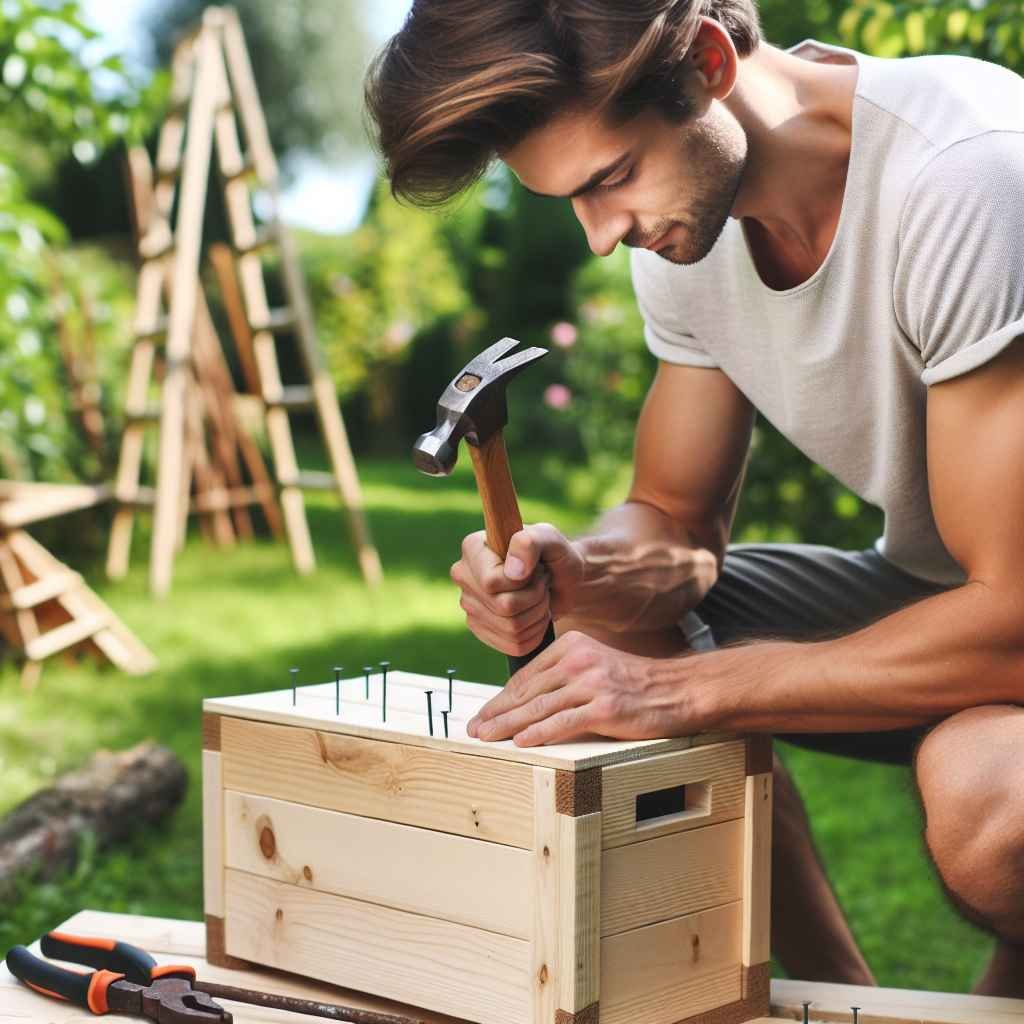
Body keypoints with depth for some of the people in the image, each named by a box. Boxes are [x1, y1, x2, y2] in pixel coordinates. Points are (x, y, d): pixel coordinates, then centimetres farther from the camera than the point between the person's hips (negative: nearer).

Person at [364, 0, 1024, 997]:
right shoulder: (683, 205, -6)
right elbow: (675, 516, 3)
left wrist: (681, 686, -31)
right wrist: (566, 576, -20)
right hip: (926, 582, 7)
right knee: (607, 627, -10)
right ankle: (844, 993, 4)